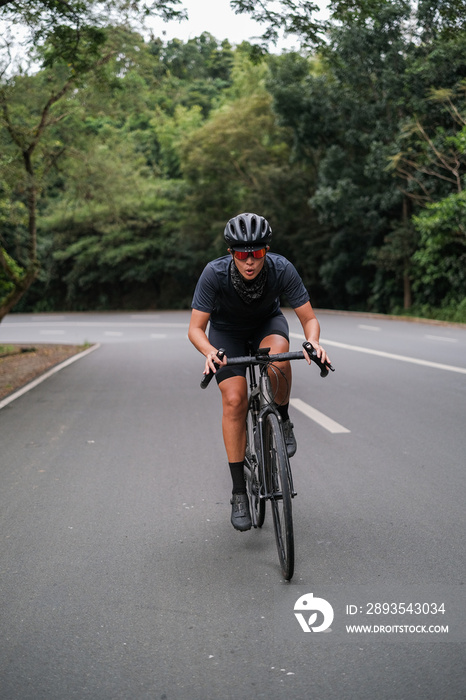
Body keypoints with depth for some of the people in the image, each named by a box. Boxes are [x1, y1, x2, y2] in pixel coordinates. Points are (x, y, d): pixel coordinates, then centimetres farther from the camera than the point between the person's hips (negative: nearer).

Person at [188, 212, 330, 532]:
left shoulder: (282, 269, -31)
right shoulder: (214, 274, -33)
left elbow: (309, 318, -23)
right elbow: (196, 328, -27)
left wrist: (313, 342, -44)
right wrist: (210, 352, -48)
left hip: (268, 321, 1)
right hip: (227, 329, 0)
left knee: (277, 359, -35)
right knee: (234, 400, -17)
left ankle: (283, 420, -4)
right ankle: (239, 491, -7)